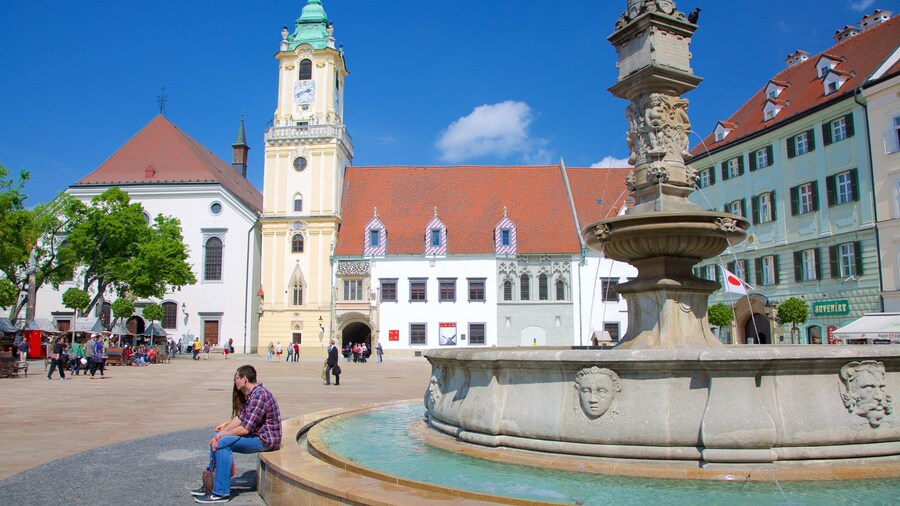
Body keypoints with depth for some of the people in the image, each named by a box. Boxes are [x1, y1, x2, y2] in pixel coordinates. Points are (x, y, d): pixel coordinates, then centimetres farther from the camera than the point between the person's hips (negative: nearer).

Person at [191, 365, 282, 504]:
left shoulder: (259, 395, -23)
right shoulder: (251, 394, 11)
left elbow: (245, 428, -24)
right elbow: (240, 417, 14)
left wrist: (222, 435, -15)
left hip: (266, 439, -11)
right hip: (256, 434, 11)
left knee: (223, 442, -23)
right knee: (217, 438, 11)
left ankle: (221, 493, -16)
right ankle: (211, 482, 20)